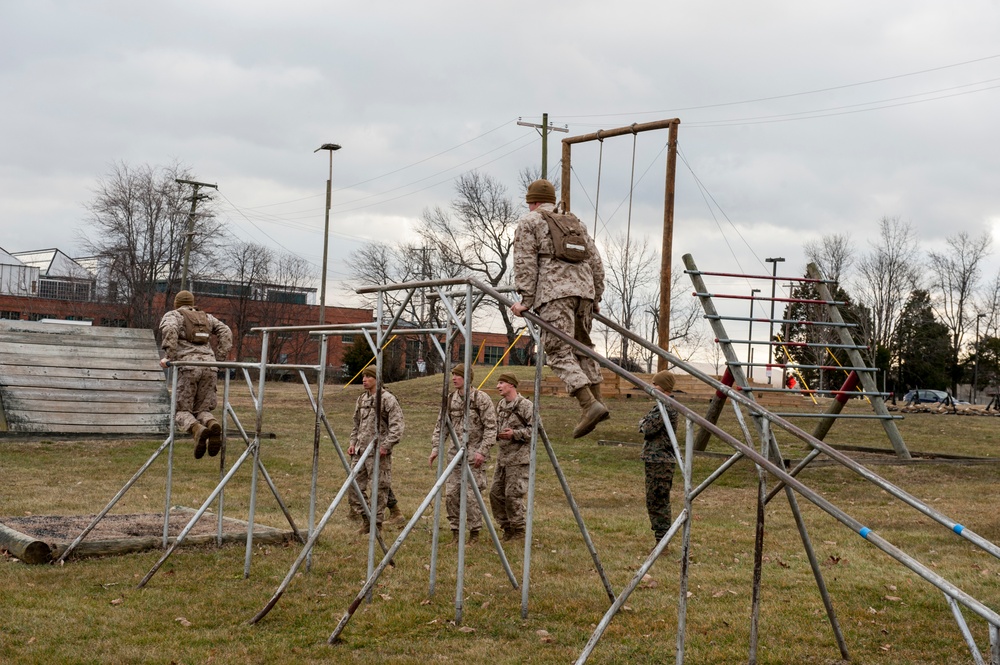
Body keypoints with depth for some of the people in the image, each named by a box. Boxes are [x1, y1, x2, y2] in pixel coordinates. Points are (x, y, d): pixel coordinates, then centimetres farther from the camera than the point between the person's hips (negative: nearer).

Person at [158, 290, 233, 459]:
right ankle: (213, 425, -27)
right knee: (201, 410, 10)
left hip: (187, 365, -4)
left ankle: (198, 430, -31)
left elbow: (170, 330, -9)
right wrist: (219, 359, 12)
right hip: (209, 365, 4)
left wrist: (169, 357, -9)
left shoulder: (172, 315, 15)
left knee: (181, 411, 3)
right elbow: (225, 332, 15)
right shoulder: (206, 317, 28)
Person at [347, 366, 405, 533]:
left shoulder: (388, 399, -9)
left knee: (380, 488, -2)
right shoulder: (361, 399, 14)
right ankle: (367, 520, 17)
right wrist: (353, 443, 13)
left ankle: (377, 522, 7)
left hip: (378, 452, -8)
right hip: (360, 450, 8)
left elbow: (396, 425, -13)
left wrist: (386, 446, -19)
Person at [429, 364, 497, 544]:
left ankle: (474, 532, 5)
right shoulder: (450, 399, 8)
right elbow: (441, 425, 14)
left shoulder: (481, 398, -8)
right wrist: (435, 448, 4)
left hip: (474, 453, -5)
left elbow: (491, 427, -9)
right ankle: (455, 531, 14)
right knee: (451, 493, 4)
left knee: (471, 494, -7)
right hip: (455, 452, 5)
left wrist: (482, 451, -16)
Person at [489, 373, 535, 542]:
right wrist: (495, 433, 8)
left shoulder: (526, 405, -13)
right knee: (496, 493, 9)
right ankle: (507, 528, 21)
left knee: (513, 494, -8)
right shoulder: (500, 405, 13)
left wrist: (515, 434, -23)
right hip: (502, 456, 9)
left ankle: (519, 531, 6)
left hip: (519, 458, -9)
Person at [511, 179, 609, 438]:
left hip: (554, 292, -6)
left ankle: (589, 405, -24)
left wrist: (526, 299, -4)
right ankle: (597, 400, 15)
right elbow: (595, 262, 23)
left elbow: (525, 263, -2)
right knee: (582, 346, 20)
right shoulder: (575, 223, 27)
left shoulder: (529, 222, 10)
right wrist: (596, 297, 28)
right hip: (583, 289, 6)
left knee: (559, 352, -10)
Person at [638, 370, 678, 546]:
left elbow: (649, 429, -20)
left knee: (657, 501, -8)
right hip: (657, 459, 11)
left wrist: (642, 423, 0)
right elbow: (651, 429, 22)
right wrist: (645, 424, 2)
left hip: (659, 460, -11)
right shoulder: (665, 404, 17)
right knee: (655, 501, 15)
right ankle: (662, 540, 20)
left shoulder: (664, 406, -17)